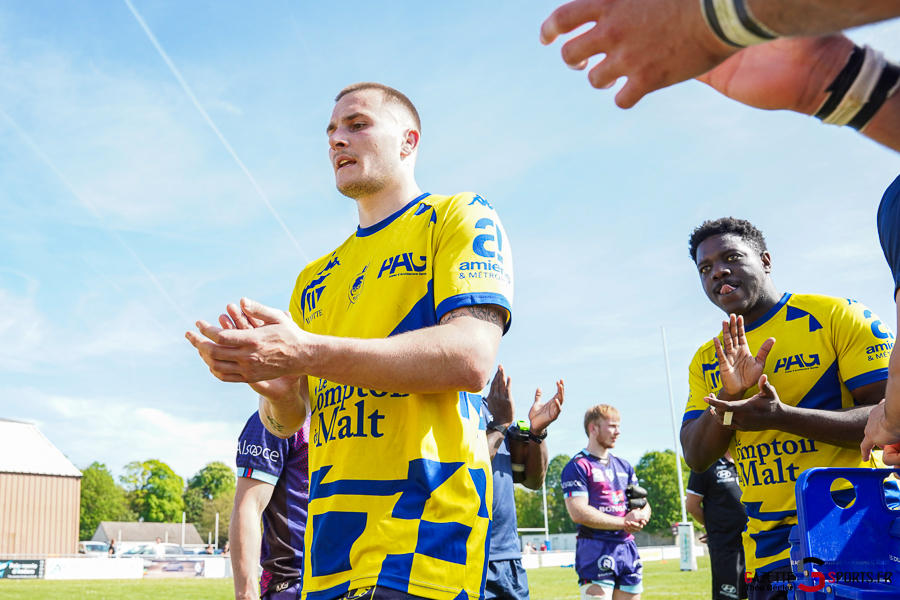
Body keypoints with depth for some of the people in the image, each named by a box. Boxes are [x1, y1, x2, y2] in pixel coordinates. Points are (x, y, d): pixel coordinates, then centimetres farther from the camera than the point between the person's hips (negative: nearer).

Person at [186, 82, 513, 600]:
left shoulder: (458, 216, 3)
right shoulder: (316, 280, 22)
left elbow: (471, 358, -14)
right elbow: (287, 422, 19)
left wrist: (308, 353, -20)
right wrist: (276, 386, -7)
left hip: (424, 518, -6)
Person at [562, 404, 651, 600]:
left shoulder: (624, 466, 19)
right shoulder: (578, 466, -5)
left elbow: (644, 505, 19)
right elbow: (578, 513, -16)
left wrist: (640, 517, -7)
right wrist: (624, 522, -12)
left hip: (627, 547, 7)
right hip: (595, 548, -7)